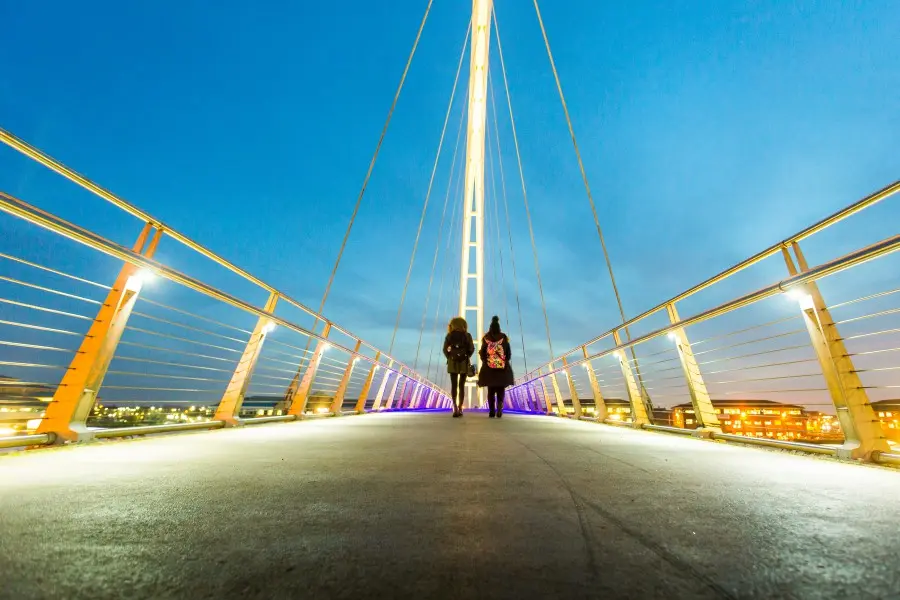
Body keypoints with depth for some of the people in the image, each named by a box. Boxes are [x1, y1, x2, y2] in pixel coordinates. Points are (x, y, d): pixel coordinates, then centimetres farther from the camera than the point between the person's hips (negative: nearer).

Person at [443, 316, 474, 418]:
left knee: (454, 385, 5)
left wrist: (449, 358, 6)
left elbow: (445, 349, -5)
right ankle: (459, 408, 9)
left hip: (452, 363, 0)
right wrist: (467, 357, 8)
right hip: (464, 363, 0)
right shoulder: (467, 335, -1)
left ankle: (455, 408, -6)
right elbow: (472, 348, -6)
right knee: (461, 385, 8)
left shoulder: (449, 335, 1)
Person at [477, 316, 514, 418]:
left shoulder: (486, 338, -4)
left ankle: (492, 411, 9)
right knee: (501, 389, 8)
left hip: (489, 367, 1)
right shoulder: (504, 337, -4)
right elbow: (509, 353, 0)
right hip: (502, 367, 0)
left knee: (491, 390, 10)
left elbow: (482, 353, 0)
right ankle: (499, 406, -16)